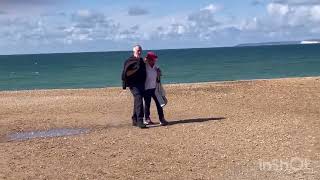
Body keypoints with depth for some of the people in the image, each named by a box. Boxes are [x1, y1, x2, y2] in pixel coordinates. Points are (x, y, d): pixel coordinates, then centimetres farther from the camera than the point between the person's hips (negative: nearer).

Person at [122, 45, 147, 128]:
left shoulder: (142, 61, 16)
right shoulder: (129, 61, -6)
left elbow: (144, 72, 27)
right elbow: (125, 73, -11)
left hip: (141, 84, 7)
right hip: (134, 84, -7)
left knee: (137, 102, 12)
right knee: (139, 100, -19)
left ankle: (134, 120, 22)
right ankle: (140, 121, -23)